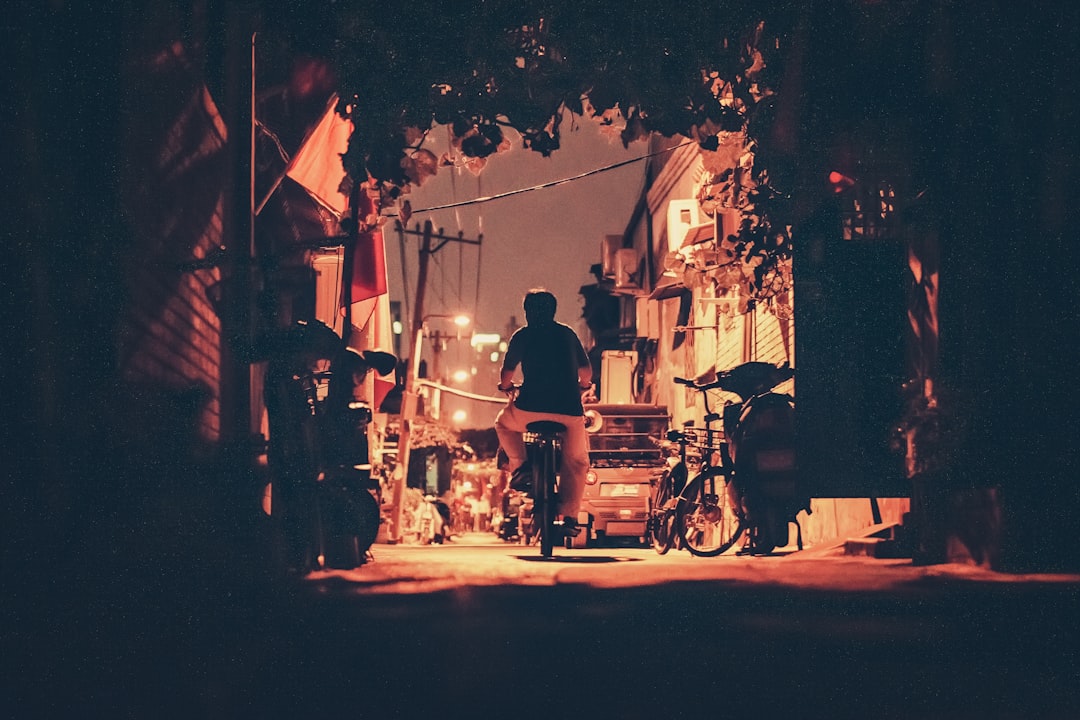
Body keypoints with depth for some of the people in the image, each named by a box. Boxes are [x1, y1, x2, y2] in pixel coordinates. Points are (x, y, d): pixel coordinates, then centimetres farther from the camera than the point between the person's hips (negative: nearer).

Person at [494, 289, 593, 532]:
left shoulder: (522, 336, 6)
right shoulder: (568, 335, 14)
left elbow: (507, 371, 8)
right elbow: (586, 370, 20)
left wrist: (506, 387, 31)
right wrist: (583, 386, 42)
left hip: (531, 408, -2)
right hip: (569, 411, 2)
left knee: (504, 423, 30)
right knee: (576, 462, 18)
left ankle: (518, 464, 8)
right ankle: (569, 516, 7)